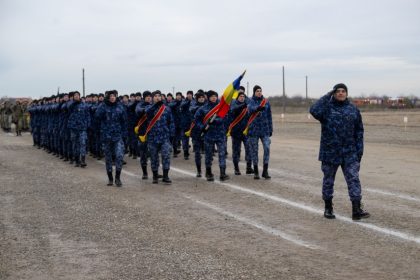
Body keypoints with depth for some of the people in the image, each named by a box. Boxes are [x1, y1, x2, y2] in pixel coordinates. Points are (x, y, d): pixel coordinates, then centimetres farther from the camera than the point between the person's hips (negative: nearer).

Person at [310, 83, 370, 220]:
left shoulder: (353, 110, 7)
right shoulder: (327, 107, -2)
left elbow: (359, 131, 9)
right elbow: (314, 111, -25)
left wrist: (359, 150, 3)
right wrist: (327, 96, -18)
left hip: (349, 153, 2)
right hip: (330, 152, -2)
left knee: (353, 179, -6)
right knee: (328, 180, 9)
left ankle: (356, 210, -7)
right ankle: (328, 208, 23)